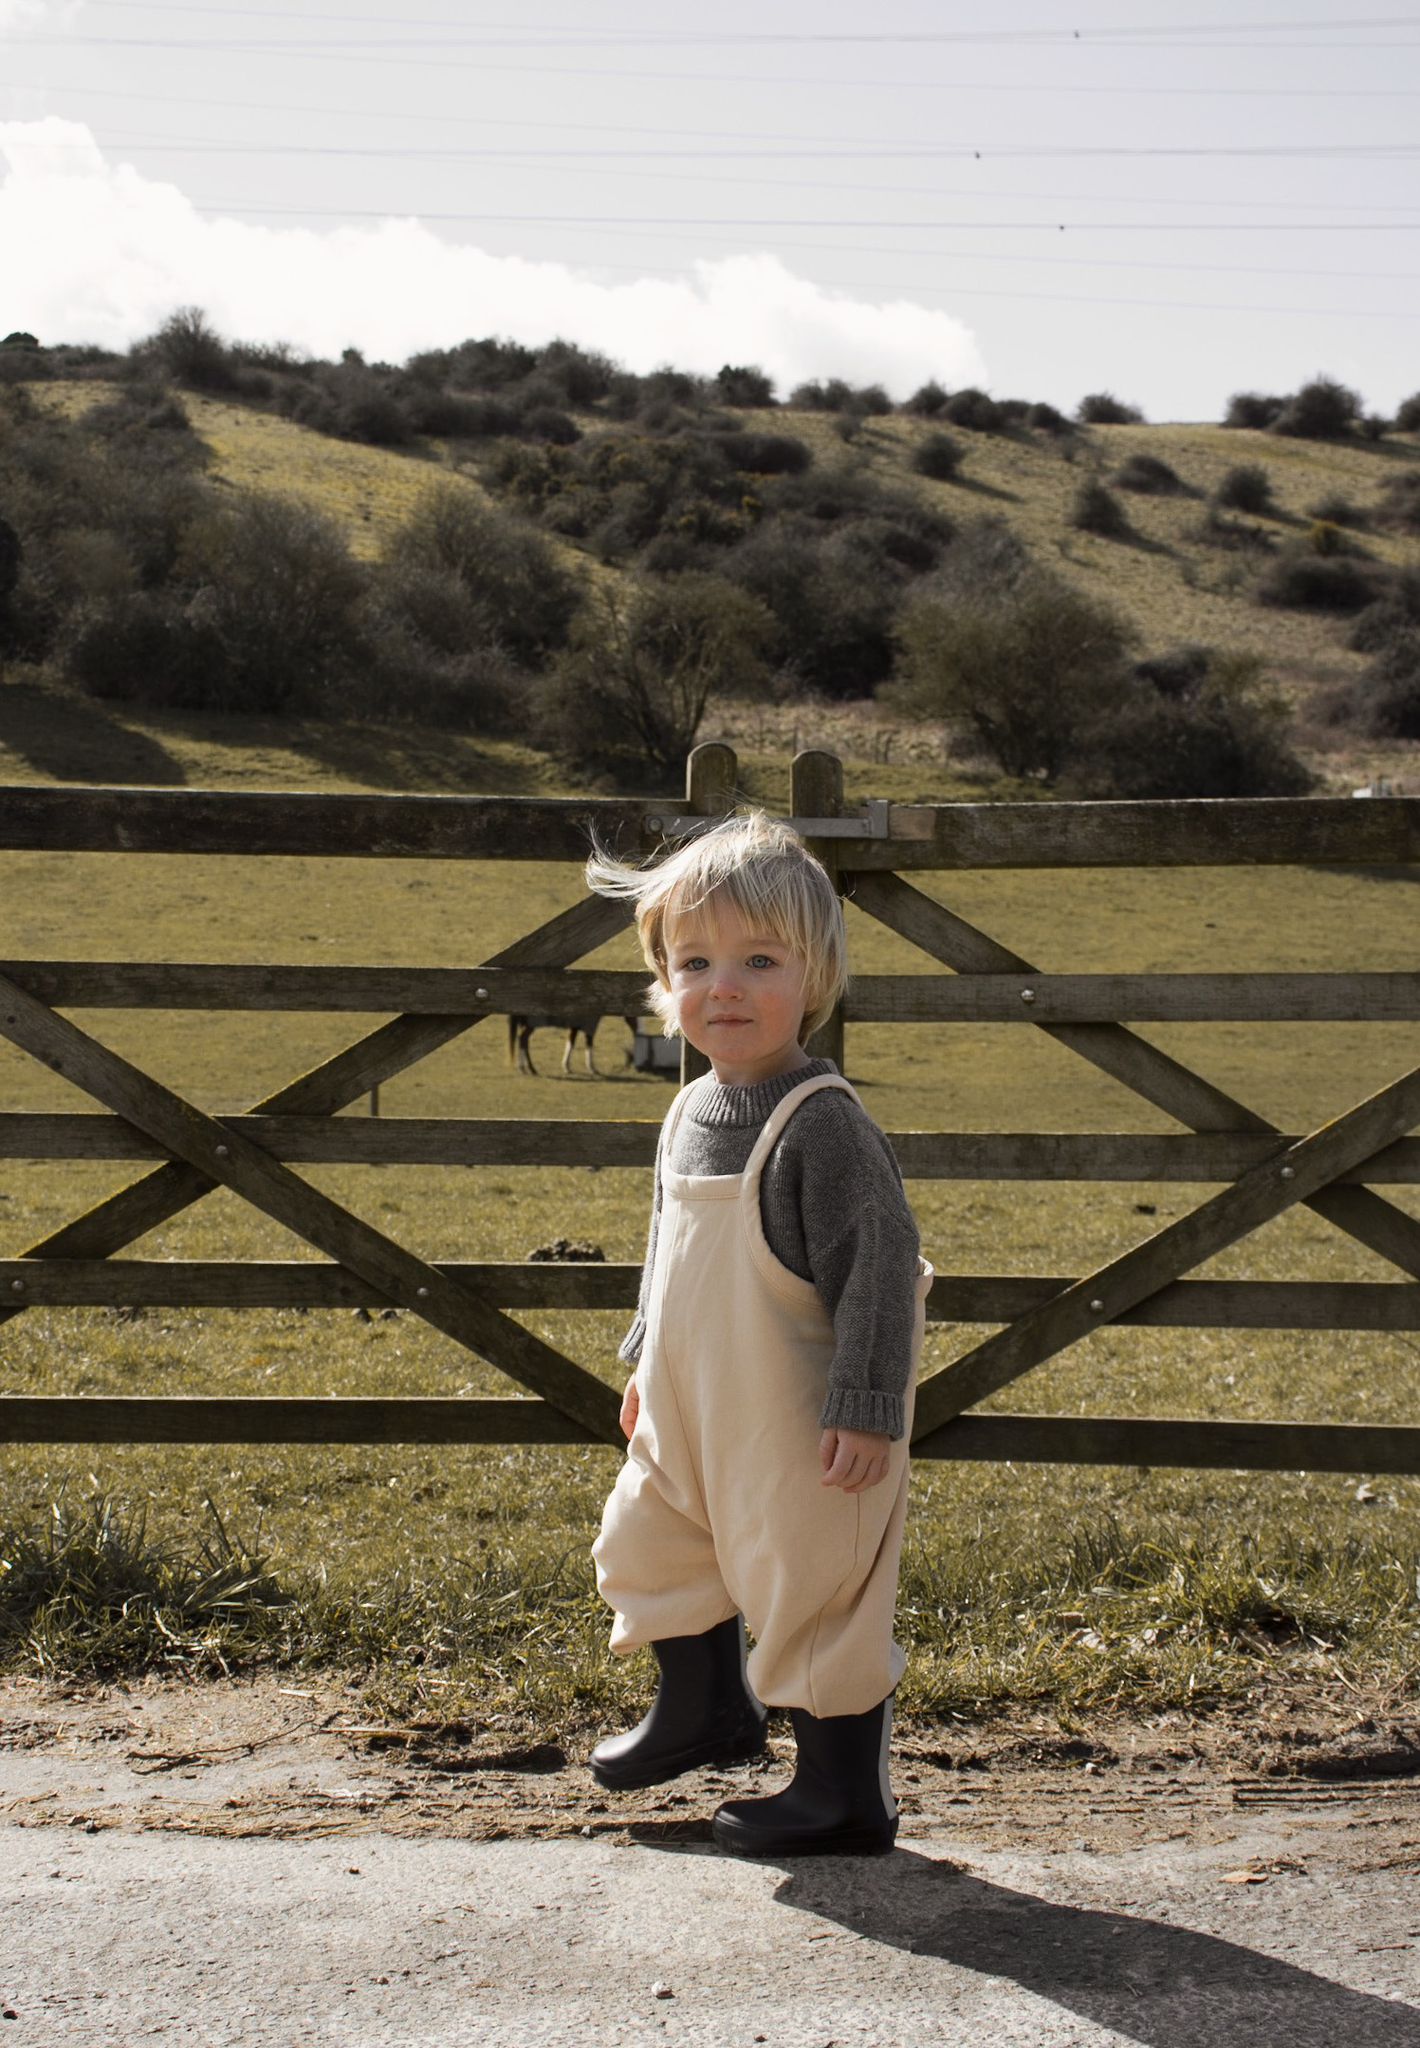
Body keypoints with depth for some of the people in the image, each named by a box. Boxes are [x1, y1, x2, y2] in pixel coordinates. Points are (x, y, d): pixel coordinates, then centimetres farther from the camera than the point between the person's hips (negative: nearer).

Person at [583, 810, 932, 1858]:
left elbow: (880, 1265, -22)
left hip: (803, 1429, -9)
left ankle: (845, 1793, 18)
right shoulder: (692, 1113, 5)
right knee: (647, 1546, 22)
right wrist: (647, 1362, 23)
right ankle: (704, 1710, 46)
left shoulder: (822, 1122, -21)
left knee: (813, 1592, 1)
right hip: (693, 1415, 9)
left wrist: (864, 1410, -23)